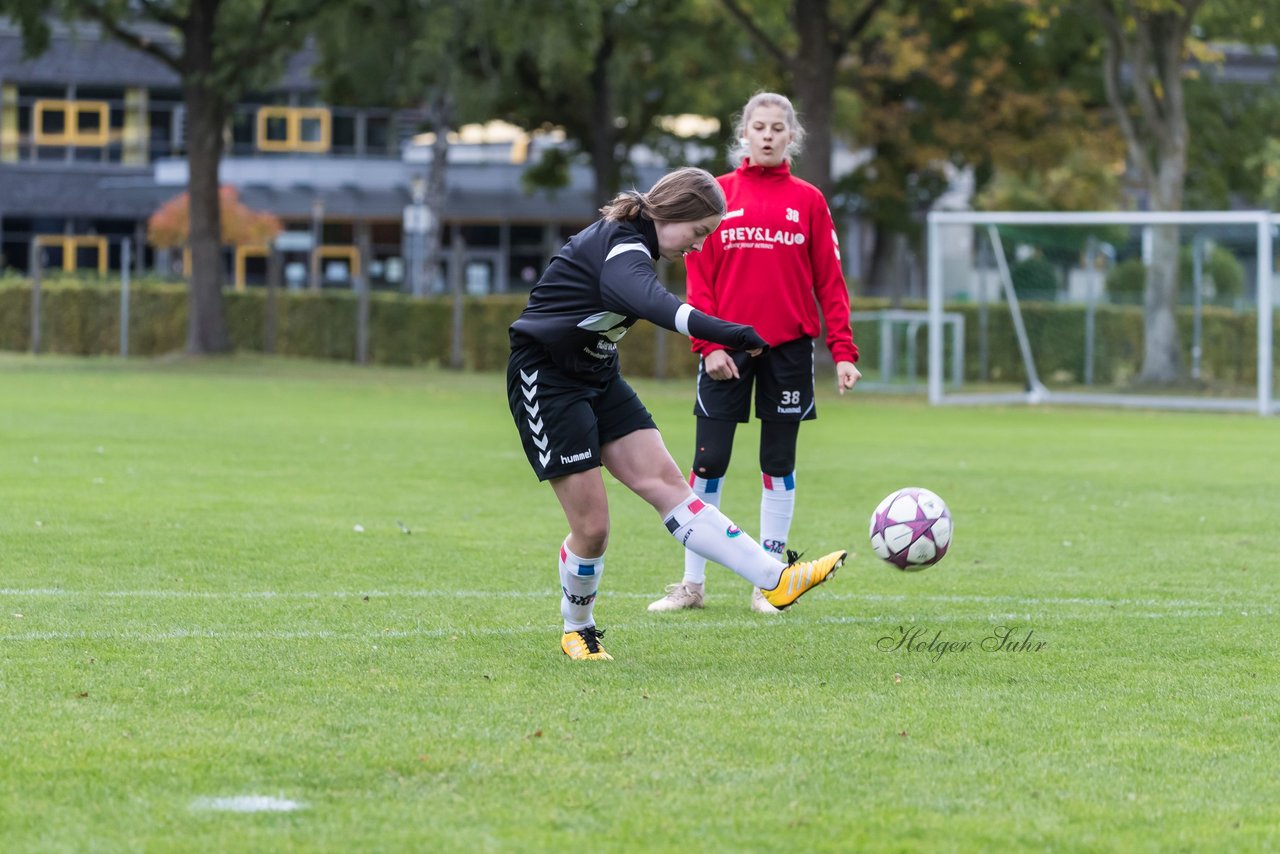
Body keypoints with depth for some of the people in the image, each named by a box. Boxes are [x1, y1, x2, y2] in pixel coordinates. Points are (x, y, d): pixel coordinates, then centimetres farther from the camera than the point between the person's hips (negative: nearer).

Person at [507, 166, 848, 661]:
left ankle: (773, 578, -19)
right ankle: (577, 630, 17)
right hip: (546, 381, -9)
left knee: (664, 481, -6)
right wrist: (726, 334, -62)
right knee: (592, 526, -7)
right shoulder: (621, 251, -25)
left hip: (597, 378, 9)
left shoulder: (623, 239, 6)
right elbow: (654, 303, -47)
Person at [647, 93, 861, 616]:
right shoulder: (718, 194, 3)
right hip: (727, 349, -1)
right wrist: (708, 343, -9)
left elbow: (829, 281, 4)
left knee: (778, 465, 5)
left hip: (788, 347, 1)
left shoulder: (807, 201, 4)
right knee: (708, 464, -2)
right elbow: (699, 277, 1)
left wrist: (843, 351, -3)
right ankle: (692, 584, 6)